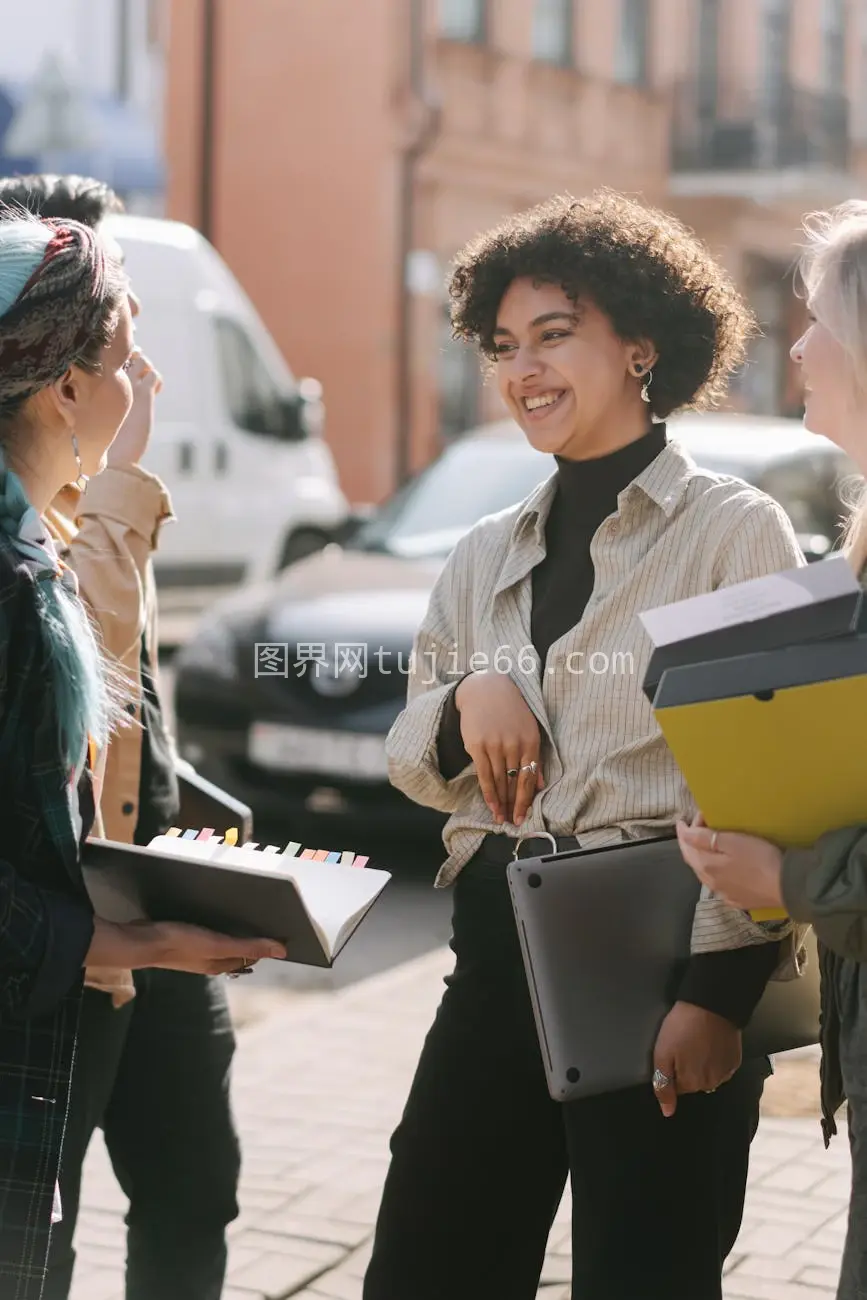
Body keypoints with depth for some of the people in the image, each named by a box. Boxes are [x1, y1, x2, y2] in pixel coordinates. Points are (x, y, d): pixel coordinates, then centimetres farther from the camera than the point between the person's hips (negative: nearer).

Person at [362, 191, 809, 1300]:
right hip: (499, 959, 6)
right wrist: (465, 701, -5)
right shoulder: (487, 555, 13)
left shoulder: (737, 530, -4)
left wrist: (719, 992, -18)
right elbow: (412, 767, 17)